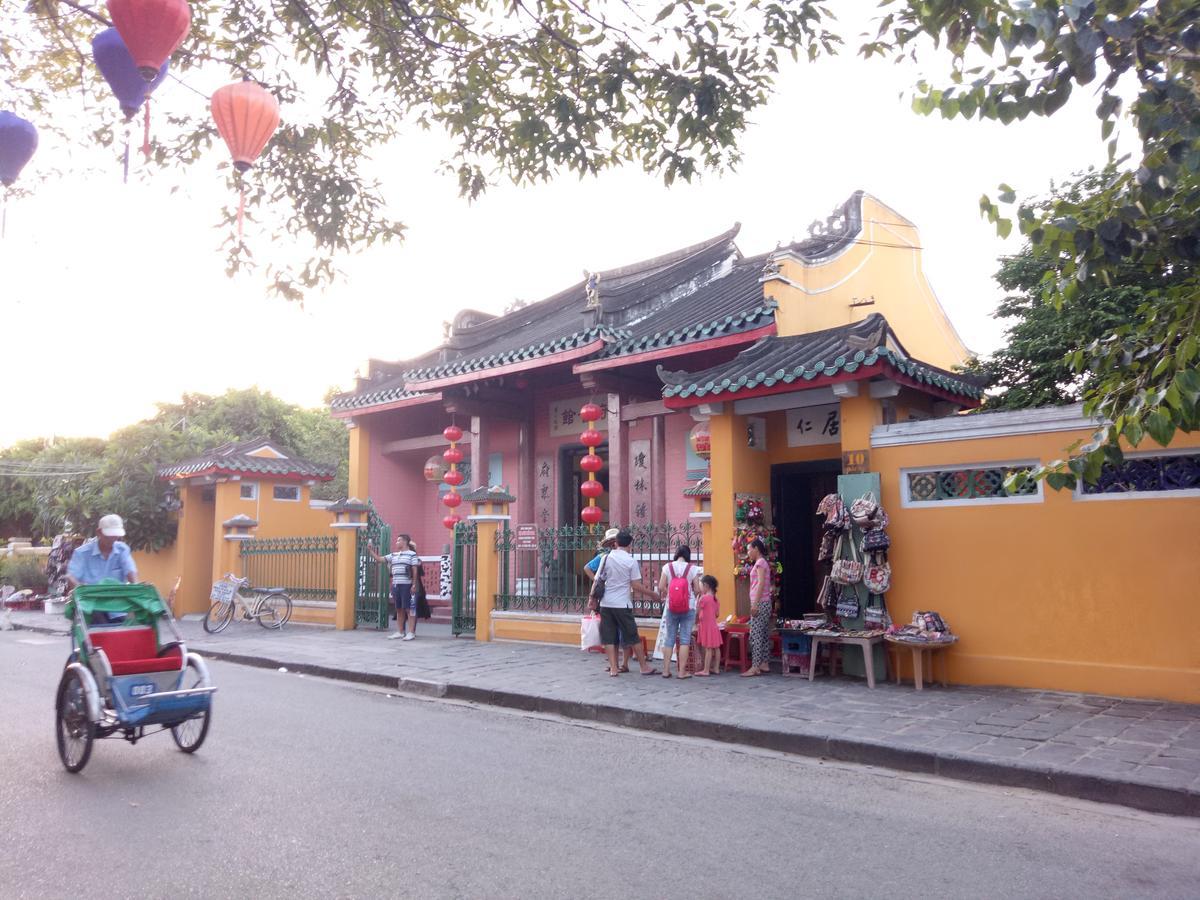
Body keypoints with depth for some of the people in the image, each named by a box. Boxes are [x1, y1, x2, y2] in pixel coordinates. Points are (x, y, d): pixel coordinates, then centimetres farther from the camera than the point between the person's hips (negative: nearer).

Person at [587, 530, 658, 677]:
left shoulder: (606, 558, 1)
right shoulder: (631, 561, -7)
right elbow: (636, 586, -8)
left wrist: (592, 598, 14)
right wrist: (652, 594, 5)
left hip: (606, 604, 3)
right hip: (622, 604, -3)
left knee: (609, 637, 8)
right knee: (633, 637, 7)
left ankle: (613, 668, 8)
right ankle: (644, 667, 16)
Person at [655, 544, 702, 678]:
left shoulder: (667, 567, -1)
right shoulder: (692, 568, -4)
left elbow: (661, 588, -4)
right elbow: (697, 590, -4)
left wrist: (663, 596, 15)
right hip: (688, 607, -2)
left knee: (669, 638, 10)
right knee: (685, 639, 3)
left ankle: (666, 670, 11)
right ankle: (682, 671, 2)